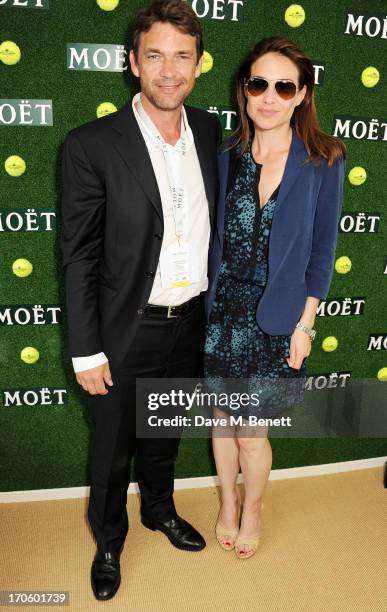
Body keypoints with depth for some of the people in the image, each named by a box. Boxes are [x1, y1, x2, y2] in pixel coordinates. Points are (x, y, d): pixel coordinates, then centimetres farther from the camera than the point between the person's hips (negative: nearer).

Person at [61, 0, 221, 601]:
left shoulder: (211, 132, 0)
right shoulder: (91, 145, -15)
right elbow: (78, 256, -12)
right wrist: (86, 351, -11)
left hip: (192, 324, 4)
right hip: (127, 332, -4)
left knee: (164, 435, 26)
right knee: (113, 450, 17)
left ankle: (160, 509, 55)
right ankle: (108, 541, 46)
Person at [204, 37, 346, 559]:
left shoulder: (323, 160, -8)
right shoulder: (227, 156, 0)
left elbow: (321, 251, -4)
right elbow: (215, 238, 6)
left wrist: (304, 325, -5)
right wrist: (207, 304, 3)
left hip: (276, 318, -3)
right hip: (221, 311, 3)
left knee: (251, 431, 9)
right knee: (224, 417, 17)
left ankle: (252, 508, 40)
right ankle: (228, 503, 44)